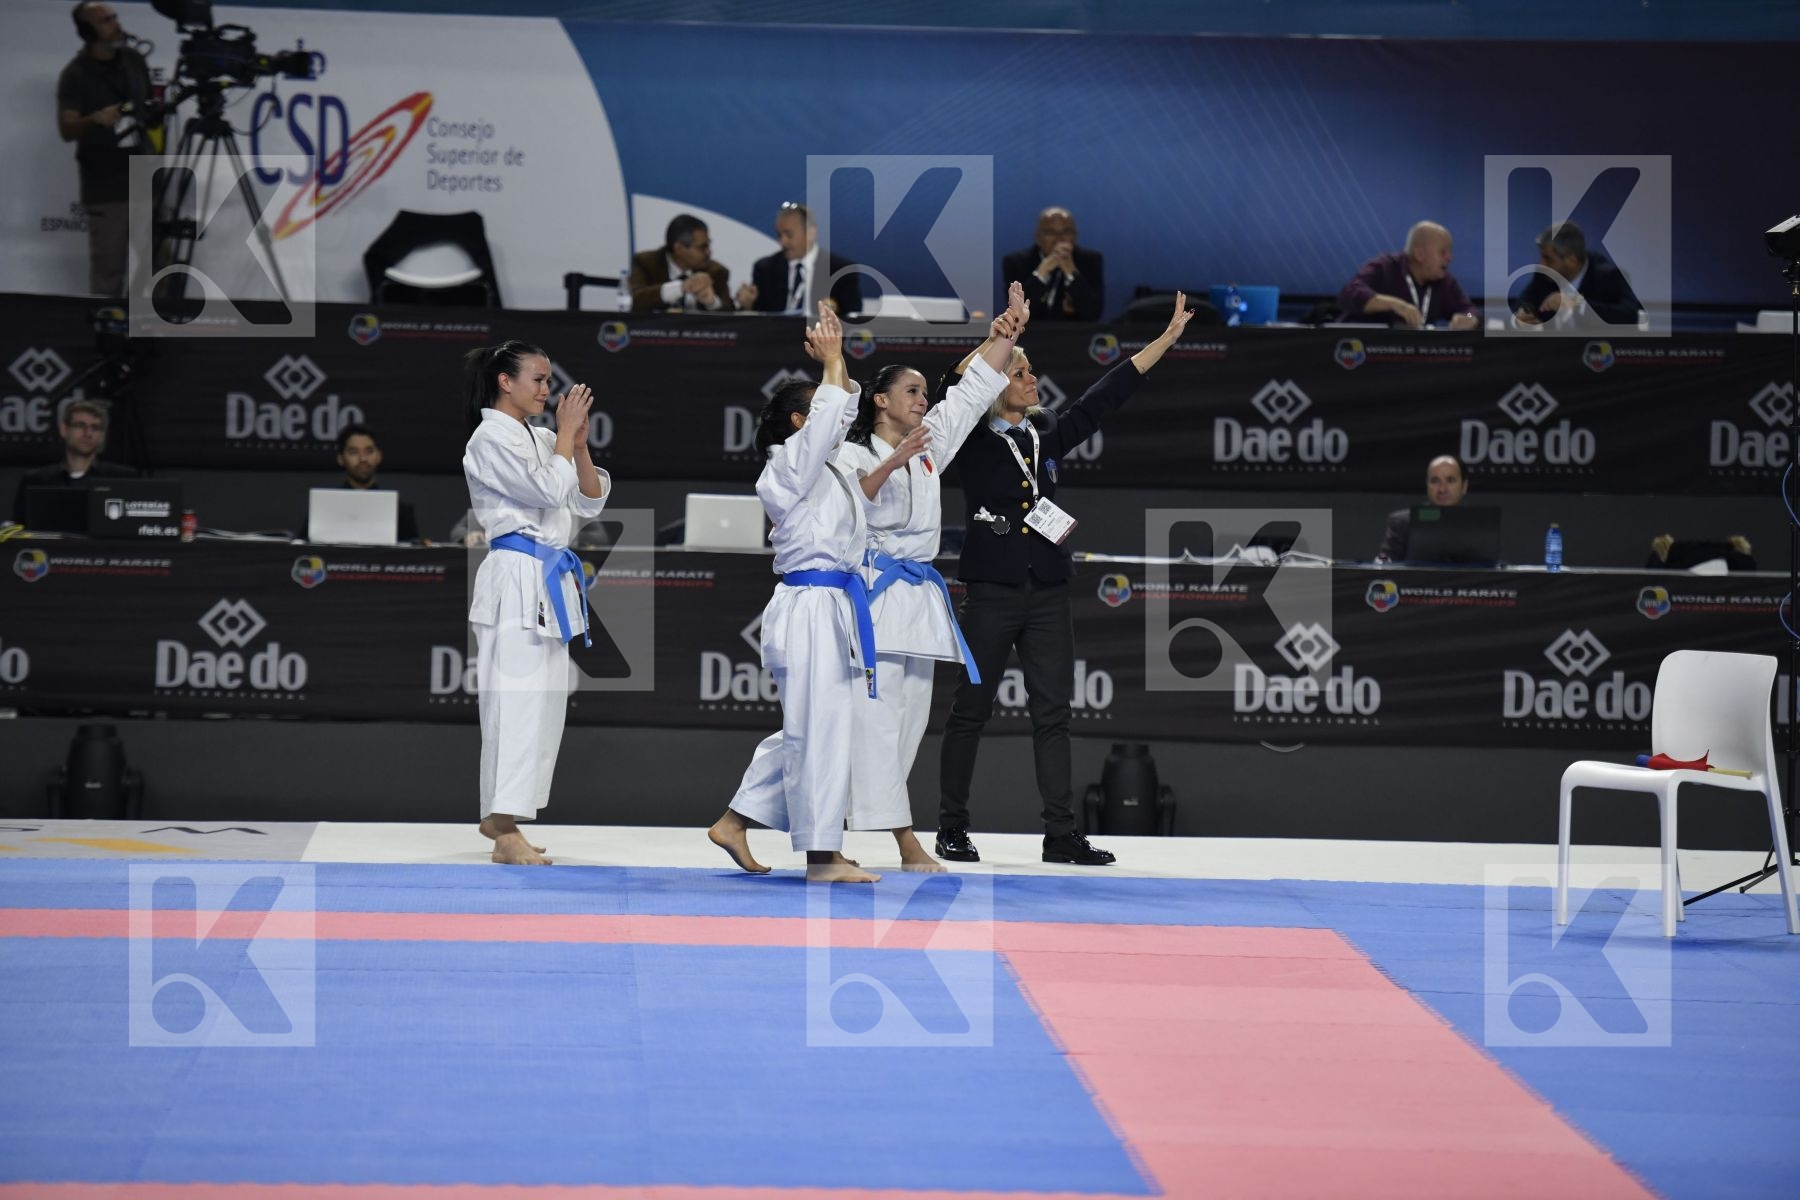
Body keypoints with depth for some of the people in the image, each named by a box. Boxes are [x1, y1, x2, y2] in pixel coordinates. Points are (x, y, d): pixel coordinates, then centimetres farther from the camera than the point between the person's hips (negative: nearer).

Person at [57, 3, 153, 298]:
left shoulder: (134, 61, 9)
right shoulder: (75, 75, -8)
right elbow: (66, 130, -15)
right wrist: (95, 120, -33)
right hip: (105, 187, -5)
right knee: (108, 266, -6)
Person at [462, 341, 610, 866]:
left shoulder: (538, 440, 17)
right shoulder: (490, 440, -8)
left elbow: (589, 503, 16)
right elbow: (550, 490, -16)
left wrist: (578, 443, 5)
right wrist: (566, 434, -4)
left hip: (548, 583, 9)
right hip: (516, 579, -9)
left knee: (543, 701, 10)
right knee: (518, 700, -12)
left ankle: (497, 816, 19)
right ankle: (506, 832, -13)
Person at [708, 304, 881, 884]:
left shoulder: (823, 466, 17)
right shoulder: (787, 467, -10)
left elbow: (843, 411, 23)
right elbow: (827, 419, -19)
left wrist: (837, 360, 13)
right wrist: (832, 360, -9)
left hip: (835, 608, 10)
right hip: (808, 610, -10)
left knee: (809, 728, 13)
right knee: (819, 728, -7)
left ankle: (734, 823, 19)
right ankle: (822, 853, -4)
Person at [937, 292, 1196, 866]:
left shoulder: (1047, 434, 12)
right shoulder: (972, 442, -3)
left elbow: (1102, 398, 13)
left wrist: (1167, 338, 12)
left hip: (1047, 593, 5)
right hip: (992, 592, -5)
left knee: (1052, 711, 3)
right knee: (971, 708, 1)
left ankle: (1061, 833, 4)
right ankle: (951, 828, 9)